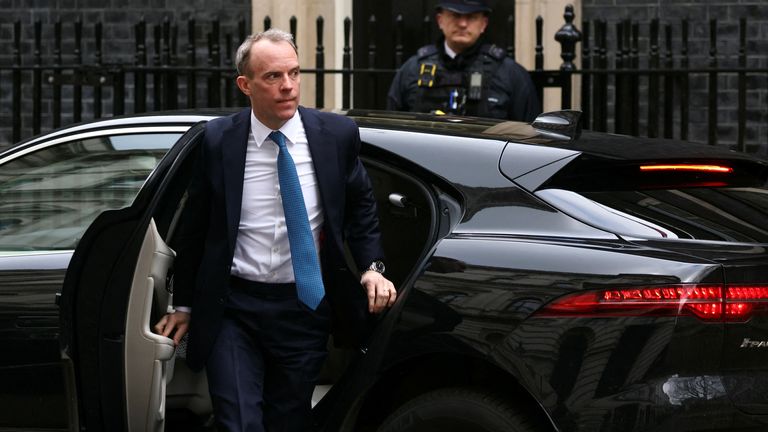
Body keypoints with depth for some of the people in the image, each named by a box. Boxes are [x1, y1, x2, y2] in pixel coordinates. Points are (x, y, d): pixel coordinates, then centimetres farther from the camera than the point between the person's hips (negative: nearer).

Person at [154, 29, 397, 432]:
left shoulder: (337, 134, -2)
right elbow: (194, 227, 5)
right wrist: (184, 305, 10)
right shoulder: (218, 140, -5)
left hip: (304, 307, 2)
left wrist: (371, 267, -1)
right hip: (233, 309, -1)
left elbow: (360, 205, 14)